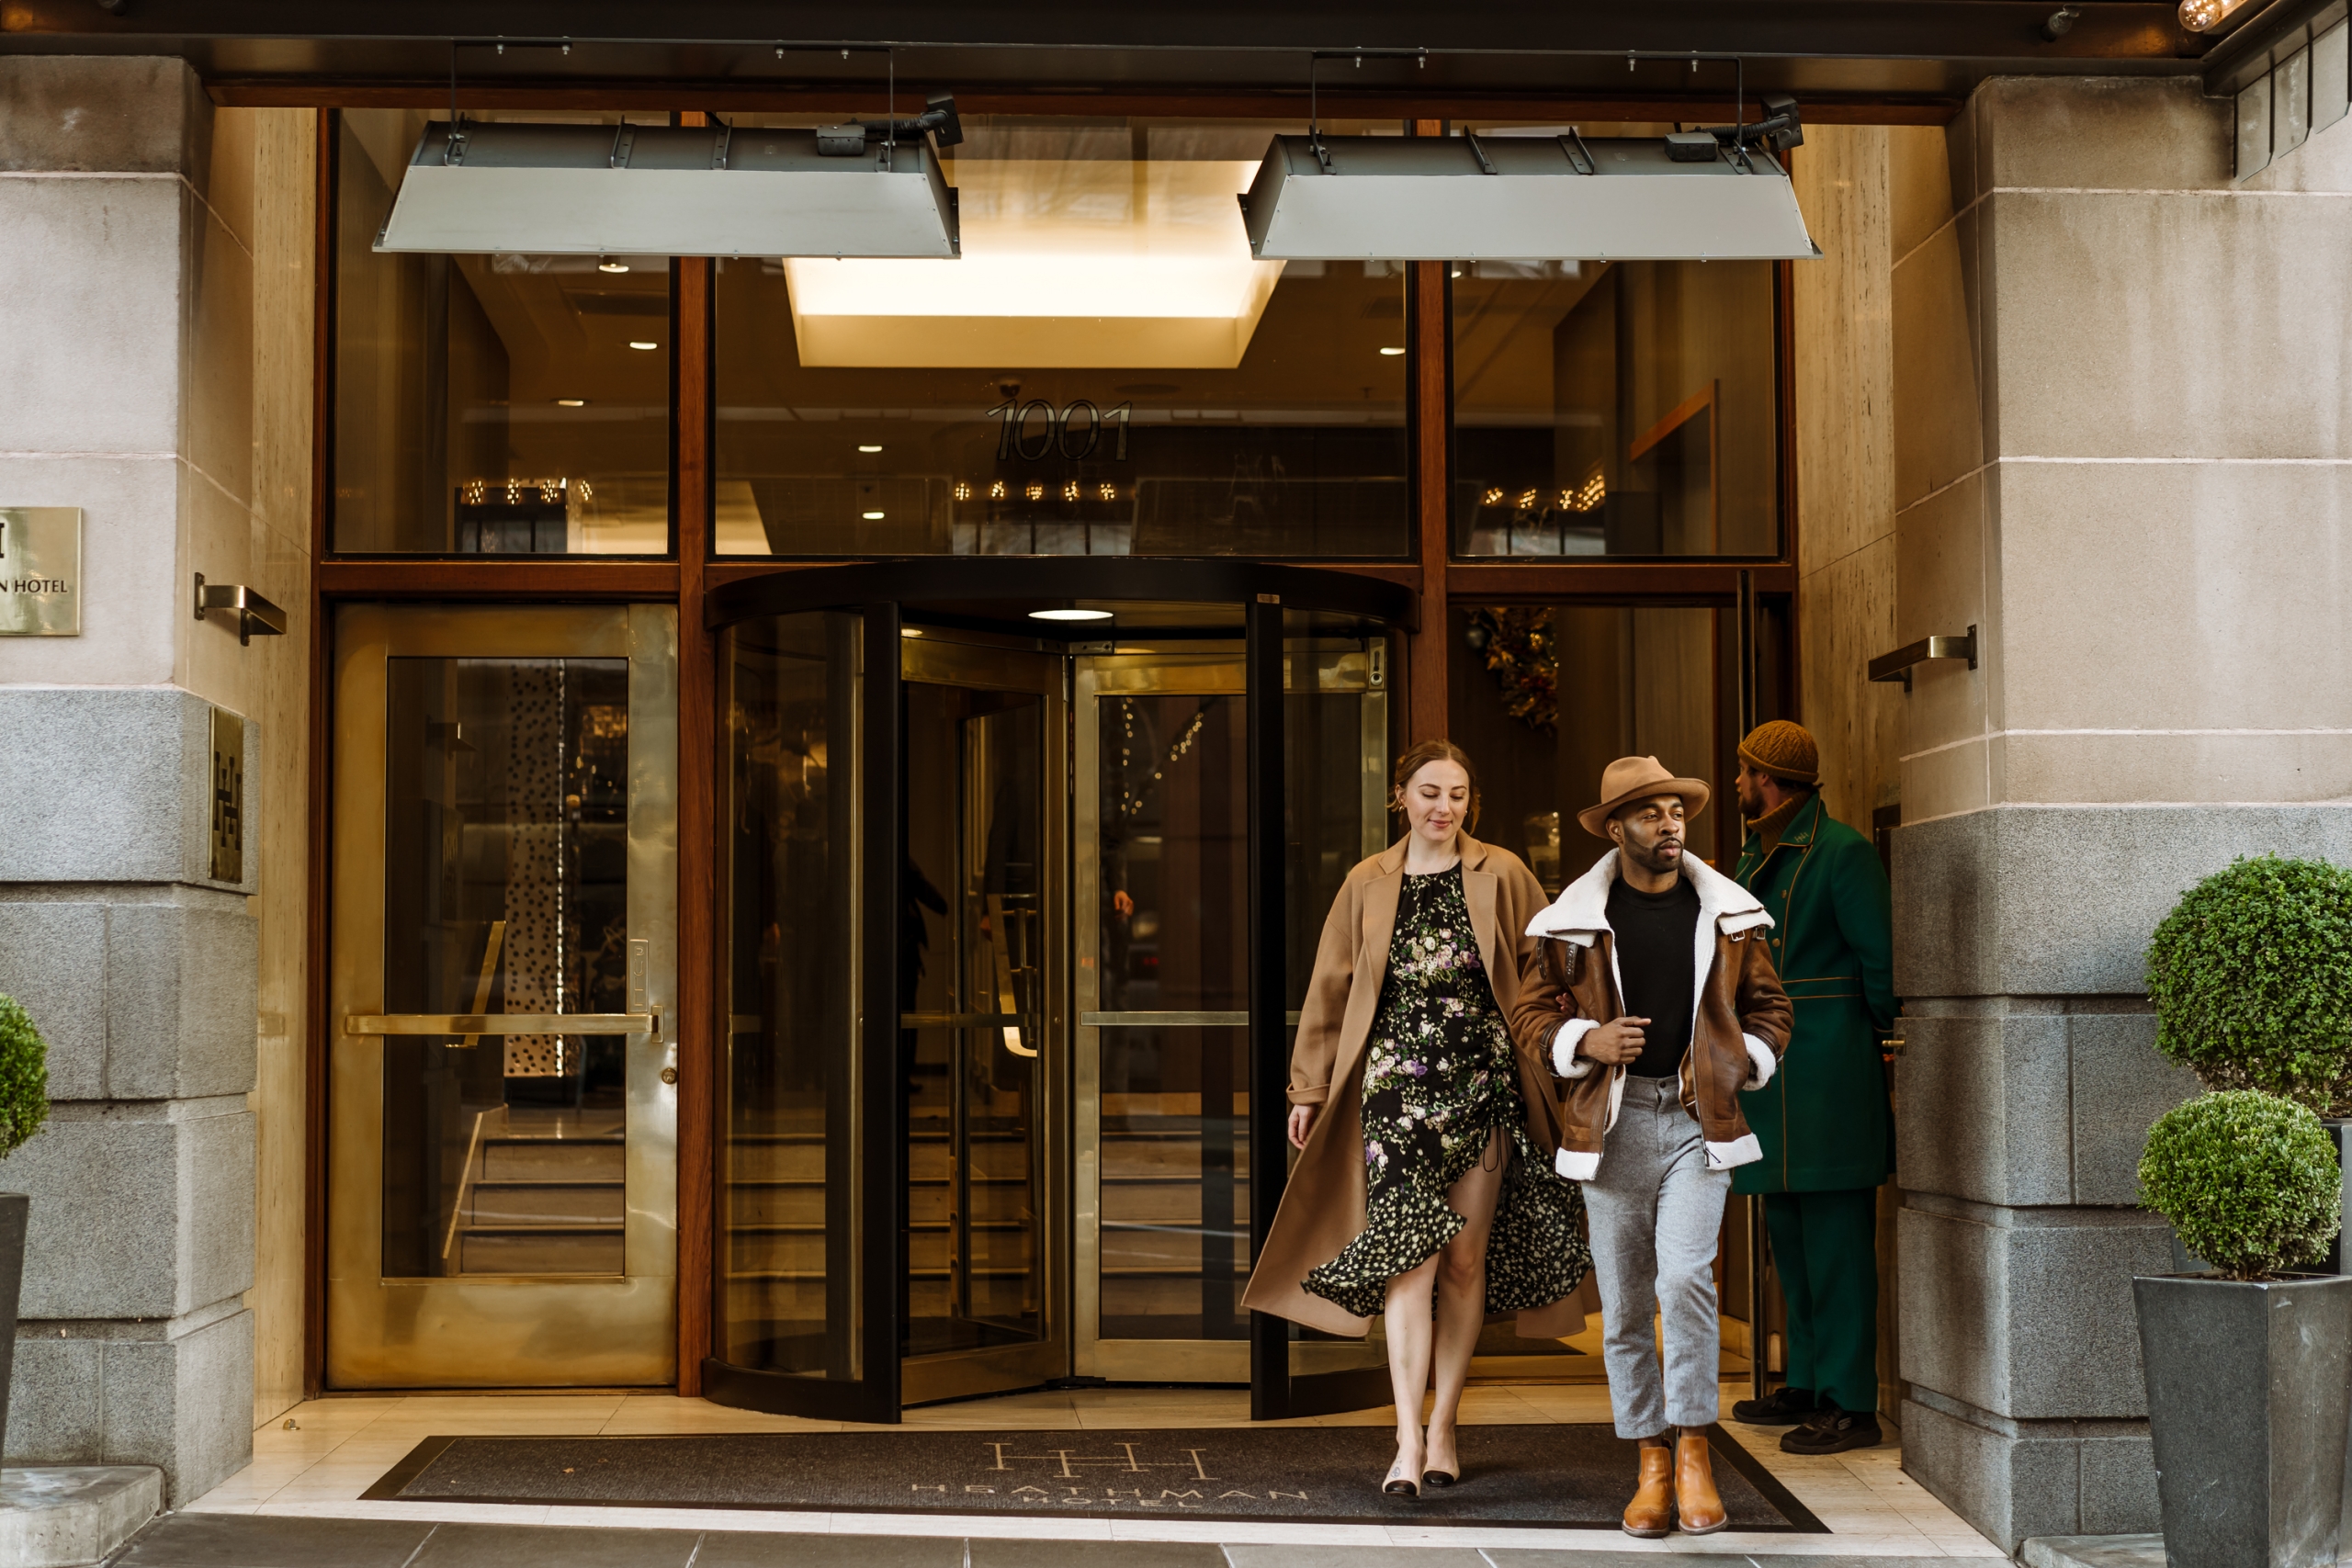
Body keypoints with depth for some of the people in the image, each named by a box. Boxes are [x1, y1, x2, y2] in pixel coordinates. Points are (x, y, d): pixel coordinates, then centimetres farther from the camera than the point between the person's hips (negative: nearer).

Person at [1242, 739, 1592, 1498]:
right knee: (1411, 1256, -11)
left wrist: (1536, 1046, -6)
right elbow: (1330, 990, 12)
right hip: (1396, 1087, 0)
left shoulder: (1502, 876, 5)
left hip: (1482, 1085, 1)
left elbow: (1542, 973, 8)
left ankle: (1443, 1428, 16)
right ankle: (1408, 1443, -14)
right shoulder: (1367, 886, 9)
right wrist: (1308, 1087, 12)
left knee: (1465, 1261, 5)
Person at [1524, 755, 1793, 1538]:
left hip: (1698, 1120, 0)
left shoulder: (1725, 913, 6)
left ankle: (1693, 1452, -3)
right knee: (1623, 1305, 4)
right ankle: (1652, 1466, 16)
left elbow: (1767, 1004, 19)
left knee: (1685, 1278, -18)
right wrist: (1585, 1042, -10)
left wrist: (1744, 1062, 2)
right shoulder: (1576, 920, 2)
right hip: (1612, 1122, 1)